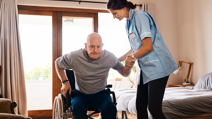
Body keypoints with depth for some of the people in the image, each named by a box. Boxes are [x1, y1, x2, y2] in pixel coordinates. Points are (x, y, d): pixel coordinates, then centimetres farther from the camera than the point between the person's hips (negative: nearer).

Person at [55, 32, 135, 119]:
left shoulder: (109, 57, -9)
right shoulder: (75, 57, -13)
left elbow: (124, 73, 4)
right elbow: (57, 62, 7)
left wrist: (128, 68, -21)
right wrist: (65, 82, 0)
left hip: (100, 93, 1)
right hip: (81, 94, -1)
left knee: (110, 108, -31)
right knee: (77, 107, -35)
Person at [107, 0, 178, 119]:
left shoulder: (139, 16, -12)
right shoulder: (129, 22, 15)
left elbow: (148, 46, -18)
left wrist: (130, 58, -5)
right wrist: (118, 60, 19)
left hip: (157, 67, -9)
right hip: (146, 68, 9)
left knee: (154, 108, -9)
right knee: (140, 106, 10)